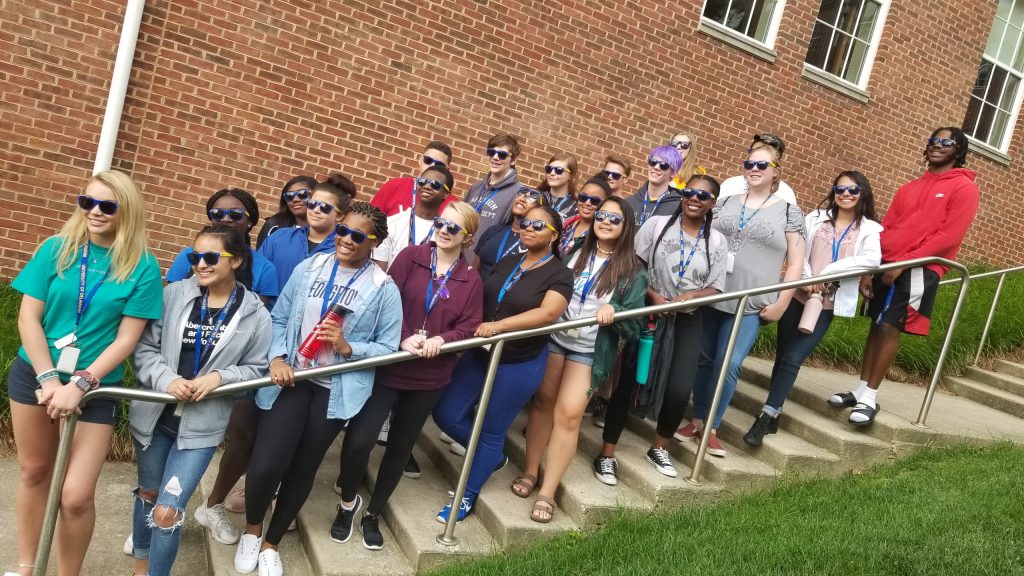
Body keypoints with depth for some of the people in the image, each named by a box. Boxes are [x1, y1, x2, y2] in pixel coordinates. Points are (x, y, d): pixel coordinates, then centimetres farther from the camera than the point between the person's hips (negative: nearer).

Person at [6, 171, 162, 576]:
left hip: (96, 385, -2)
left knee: (76, 495, -7)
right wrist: (48, 378, -14)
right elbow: (28, 318, -4)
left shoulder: (143, 267, -8)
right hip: (34, 374, 3)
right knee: (33, 471, 17)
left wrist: (79, 384, -18)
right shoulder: (56, 249, -3)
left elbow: (126, 339, -10)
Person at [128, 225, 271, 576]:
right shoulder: (173, 294, -7)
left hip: (201, 426, -2)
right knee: (148, 494, 22)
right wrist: (166, 379, -20)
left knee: (167, 512, -8)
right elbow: (144, 347, -4)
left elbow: (257, 370, -2)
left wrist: (219, 377, -18)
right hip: (154, 415, 2)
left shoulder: (255, 314, -8)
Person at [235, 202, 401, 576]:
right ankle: (251, 529, 25)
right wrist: (277, 357, -10)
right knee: (266, 464, -10)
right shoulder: (308, 268, 1)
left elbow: (388, 348, -6)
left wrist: (347, 347, -20)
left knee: (303, 468, 12)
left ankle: (270, 544, 36)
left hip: (337, 389, 0)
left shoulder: (384, 290, -6)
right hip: (291, 379, 1)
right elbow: (279, 317, 5)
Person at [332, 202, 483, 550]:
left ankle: (373, 514, 33)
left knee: (401, 446, 13)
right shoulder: (411, 257, -2)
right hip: (389, 365, -2)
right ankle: (348, 503, 19)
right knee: (359, 439, -11)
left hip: (431, 377, 2)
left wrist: (442, 340, -21)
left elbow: (470, 327, -2)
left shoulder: (472, 281, 2)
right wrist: (403, 338, -23)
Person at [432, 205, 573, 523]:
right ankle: (492, 455, 30)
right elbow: (482, 299, 15)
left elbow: (547, 313, -25)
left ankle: (467, 497, 26)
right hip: (480, 353, 6)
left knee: (492, 432, 6)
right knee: (446, 414, 4)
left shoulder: (560, 274, -10)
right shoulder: (507, 263, 9)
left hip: (521, 364, -6)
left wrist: (499, 326, -30)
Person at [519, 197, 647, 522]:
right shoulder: (576, 253, 6)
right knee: (542, 402, 5)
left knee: (569, 414, -8)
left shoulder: (632, 272, -3)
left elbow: (633, 327, -6)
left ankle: (547, 492, 1)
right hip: (554, 338, 3)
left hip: (590, 351, -3)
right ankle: (530, 471, 23)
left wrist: (613, 312, -25)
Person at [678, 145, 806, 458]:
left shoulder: (789, 212, 3)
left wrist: (781, 304, -5)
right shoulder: (725, 204, 11)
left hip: (751, 304, -3)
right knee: (703, 359, 8)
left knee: (729, 365, -5)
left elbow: (796, 263, 1)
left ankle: (711, 427, 10)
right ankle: (696, 419, 22)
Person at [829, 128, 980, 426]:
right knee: (877, 325, 6)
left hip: (920, 269, -6)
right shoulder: (909, 188, 19)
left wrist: (903, 263, -14)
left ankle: (870, 398, -5)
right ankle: (861, 390, 12)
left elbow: (950, 236, -10)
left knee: (890, 327, -11)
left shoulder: (964, 188, 0)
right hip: (886, 266, 6)